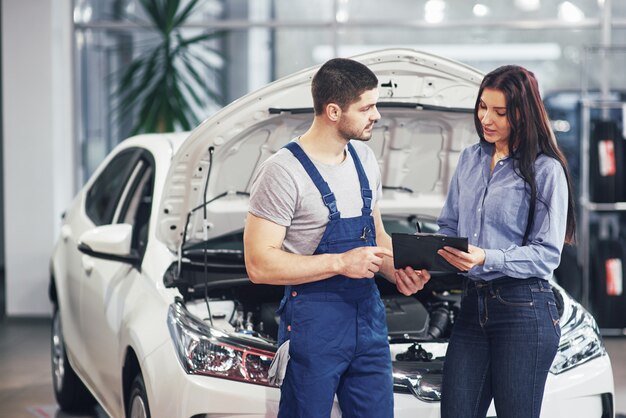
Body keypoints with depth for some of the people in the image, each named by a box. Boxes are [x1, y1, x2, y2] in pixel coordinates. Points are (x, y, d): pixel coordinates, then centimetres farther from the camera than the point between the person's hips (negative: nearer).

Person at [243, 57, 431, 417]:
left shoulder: (365, 159, 12)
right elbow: (259, 265, -18)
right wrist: (340, 263, -21)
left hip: (369, 317, 7)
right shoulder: (285, 172, -14)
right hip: (313, 324, -7)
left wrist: (398, 272, 2)